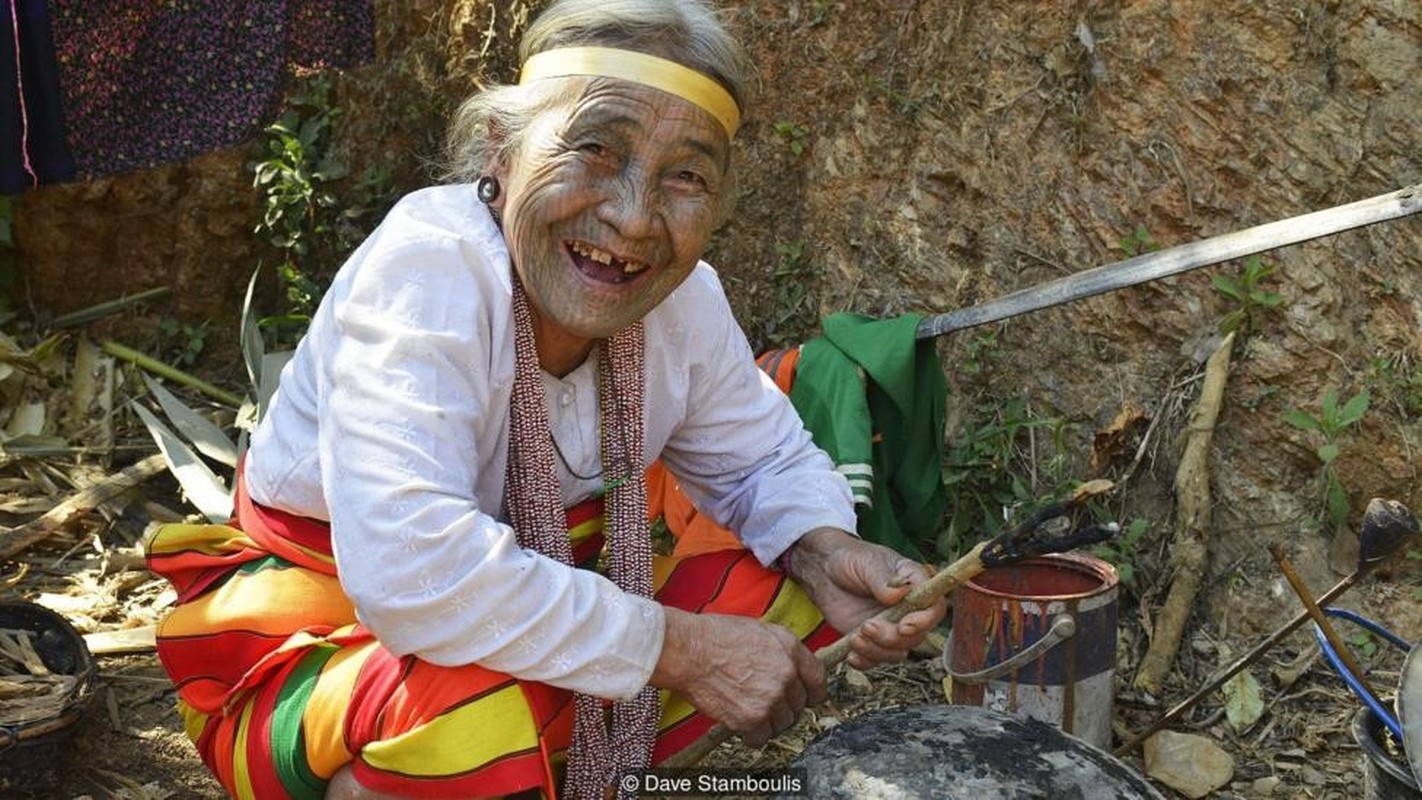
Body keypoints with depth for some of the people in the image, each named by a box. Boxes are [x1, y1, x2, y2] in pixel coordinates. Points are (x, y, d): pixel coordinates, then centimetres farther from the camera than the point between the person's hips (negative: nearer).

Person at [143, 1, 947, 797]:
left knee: (786, 592, -6)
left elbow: (767, 461, 7)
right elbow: (407, 571, -39)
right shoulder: (424, 268, -28)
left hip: (531, 604, 7)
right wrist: (677, 649, -31)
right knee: (482, 713, -37)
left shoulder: (687, 299, -9)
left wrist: (826, 551, -17)